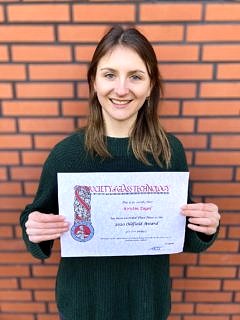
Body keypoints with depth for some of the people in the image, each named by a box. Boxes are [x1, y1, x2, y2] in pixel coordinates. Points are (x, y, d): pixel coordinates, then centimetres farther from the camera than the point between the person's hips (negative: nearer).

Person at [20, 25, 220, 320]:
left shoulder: (170, 150, -15)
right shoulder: (66, 152, -19)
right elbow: (38, 217, -5)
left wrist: (206, 228, -22)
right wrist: (34, 230, -26)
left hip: (147, 296, 2)